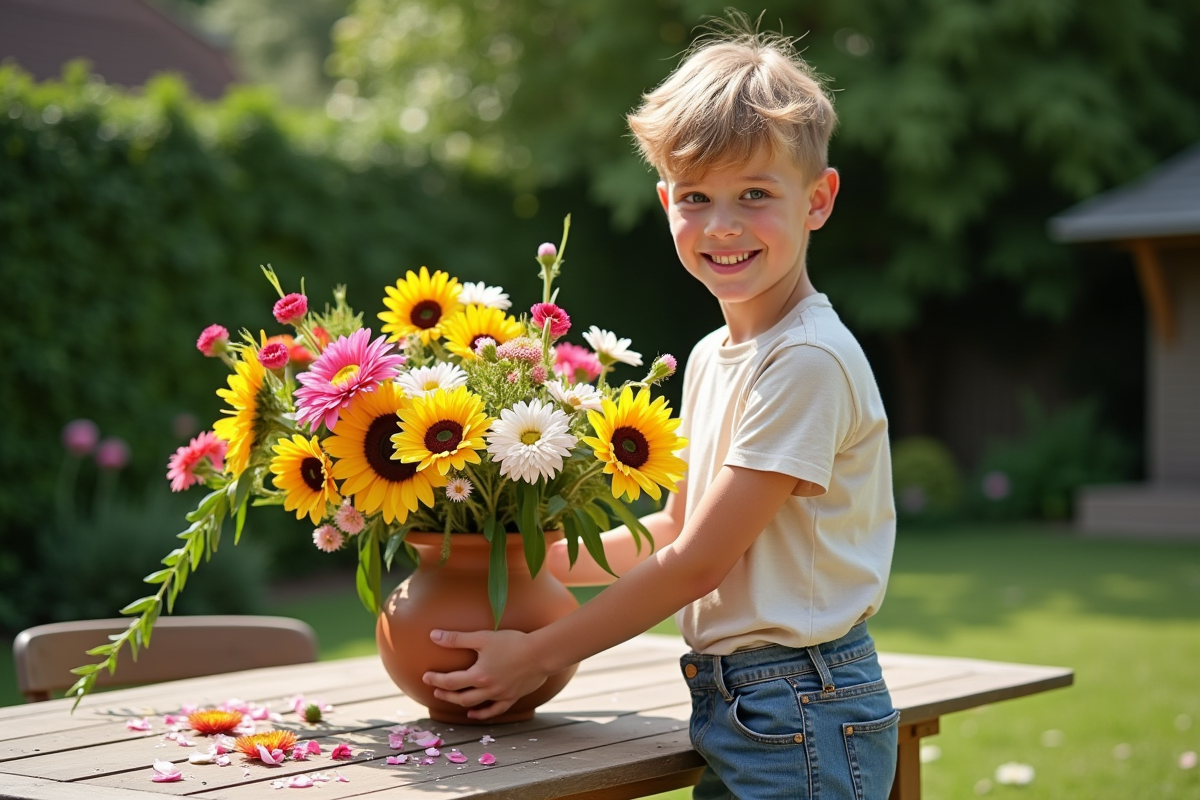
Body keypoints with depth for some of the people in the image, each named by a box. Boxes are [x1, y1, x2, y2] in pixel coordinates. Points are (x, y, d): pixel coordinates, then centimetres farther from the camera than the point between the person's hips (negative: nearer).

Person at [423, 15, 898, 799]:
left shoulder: (810, 361, -19)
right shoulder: (711, 358, 9)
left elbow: (699, 562, -17)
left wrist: (540, 654, -10)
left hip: (804, 721, -8)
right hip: (729, 708, 8)